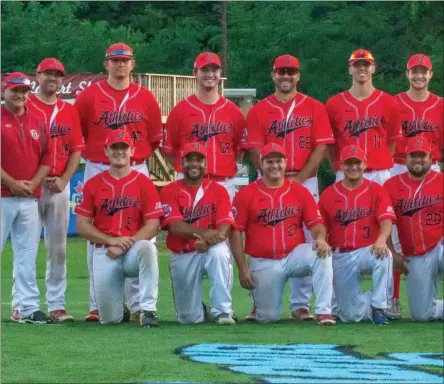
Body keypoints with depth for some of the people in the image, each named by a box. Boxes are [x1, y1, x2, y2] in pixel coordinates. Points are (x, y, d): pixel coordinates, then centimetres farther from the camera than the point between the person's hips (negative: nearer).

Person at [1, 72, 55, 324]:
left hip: (30, 199, 5)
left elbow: (48, 158, 11)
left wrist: (32, 183, -4)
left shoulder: (38, 124, 13)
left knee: (27, 255, 4)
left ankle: (27, 308, 6)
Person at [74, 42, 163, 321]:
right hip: (98, 171, -1)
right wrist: (91, 154, 3)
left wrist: (137, 158, 7)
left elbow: (155, 138, 12)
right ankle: (97, 305, 3)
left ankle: (138, 304, 2)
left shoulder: (145, 98, 6)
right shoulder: (89, 96, 2)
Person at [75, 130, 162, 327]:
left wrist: (126, 244, -16)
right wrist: (112, 240, -13)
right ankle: (121, 305, 28)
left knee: (147, 247, -39)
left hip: (134, 250, -1)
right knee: (109, 319, -11)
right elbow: (82, 226, 2)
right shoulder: (93, 184, 6)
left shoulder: (144, 183, 2)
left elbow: (152, 225, -4)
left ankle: (148, 309, -30)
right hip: (104, 252, 1)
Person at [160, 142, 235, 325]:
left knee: (220, 252, -38)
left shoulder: (218, 190, 0)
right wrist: (203, 232, -35)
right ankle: (199, 310, 39)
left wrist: (208, 241, -35)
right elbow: (175, 227, -16)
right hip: (182, 256, 1)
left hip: (211, 250, 0)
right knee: (189, 319, 0)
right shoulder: (169, 191, -2)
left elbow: (224, 228, -12)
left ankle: (222, 310, -30)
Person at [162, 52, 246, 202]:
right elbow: (168, 150, 7)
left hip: (225, 184, 2)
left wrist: (225, 169, 4)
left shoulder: (233, 111, 8)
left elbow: (239, 149, 13)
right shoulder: (180, 110, 4)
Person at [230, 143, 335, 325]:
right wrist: (243, 268, -10)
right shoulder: (246, 194, -3)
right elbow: (235, 232, -4)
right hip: (263, 264, -1)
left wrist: (320, 238, -26)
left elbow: (315, 223, 0)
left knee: (322, 254, -31)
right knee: (268, 317, -1)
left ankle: (323, 311, -27)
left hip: (295, 254, 1)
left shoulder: (300, 192, 2)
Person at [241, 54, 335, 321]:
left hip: (305, 181, 0)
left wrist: (299, 178, -11)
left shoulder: (314, 108, 6)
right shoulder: (259, 111, 6)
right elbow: (255, 151, 0)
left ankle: (301, 305, 4)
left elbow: (321, 147, -1)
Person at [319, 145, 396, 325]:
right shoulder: (328, 194, 4)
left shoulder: (376, 190, -1)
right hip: (341, 257, 2)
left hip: (368, 251, -2)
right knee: (351, 316, -1)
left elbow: (387, 222, -14)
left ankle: (378, 307, -21)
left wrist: (381, 240, -35)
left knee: (383, 256, -40)